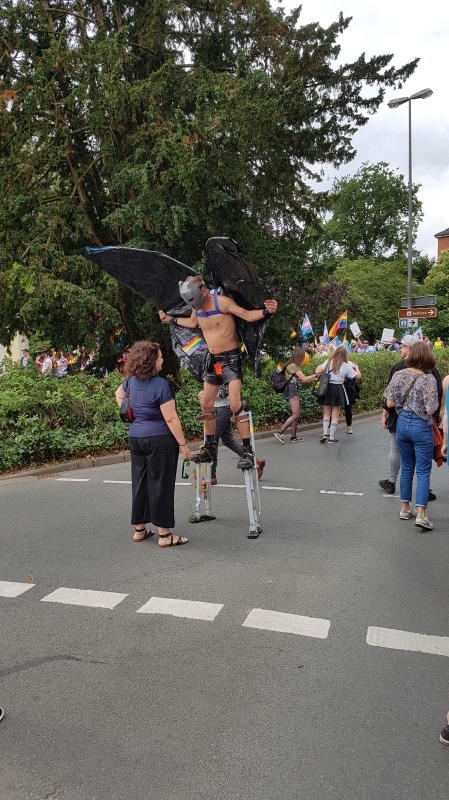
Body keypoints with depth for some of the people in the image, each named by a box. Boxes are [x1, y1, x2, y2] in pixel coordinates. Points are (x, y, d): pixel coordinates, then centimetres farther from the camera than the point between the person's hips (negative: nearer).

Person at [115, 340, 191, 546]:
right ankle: (165, 535, 7)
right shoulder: (161, 385, -17)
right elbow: (171, 418, -18)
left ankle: (139, 529, 25)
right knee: (160, 485, 0)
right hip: (159, 439, -7)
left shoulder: (131, 381, 6)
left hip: (135, 436, 7)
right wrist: (183, 443, -12)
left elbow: (118, 395, 28)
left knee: (139, 482, 14)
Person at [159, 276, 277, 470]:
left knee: (235, 404, -18)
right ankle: (210, 447, 25)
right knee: (206, 405, 10)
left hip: (231, 359, -8)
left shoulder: (222, 301, -17)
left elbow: (248, 316, -19)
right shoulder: (196, 308, 4)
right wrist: (171, 319, 30)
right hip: (213, 360, 8)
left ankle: (248, 452, -12)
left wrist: (266, 311, -37)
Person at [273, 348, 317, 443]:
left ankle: (293, 436, 12)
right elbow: (304, 379, -10)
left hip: (292, 391, 10)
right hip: (291, 390, -10)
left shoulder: (294, 366, 18)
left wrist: (314, 379, 16)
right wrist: (315, 375, 3)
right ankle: (279, 432, -18)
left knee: (296, 414, 11)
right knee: (295, 415, -13)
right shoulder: (293, 366, -11)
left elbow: (302, 380, 16)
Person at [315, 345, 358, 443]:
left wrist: (319, 366, 12)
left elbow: (317, 371, -10)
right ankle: (331, 438, 7)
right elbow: (358, 376, 5)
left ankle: (325, 433, -3)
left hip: (327, 388, 1)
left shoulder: (328, 361, -1)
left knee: (326, 413, 13)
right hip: (338, 389, -1)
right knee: (335, 415, 6)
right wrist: (356, 367, 25)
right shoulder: (346, 366, -2)